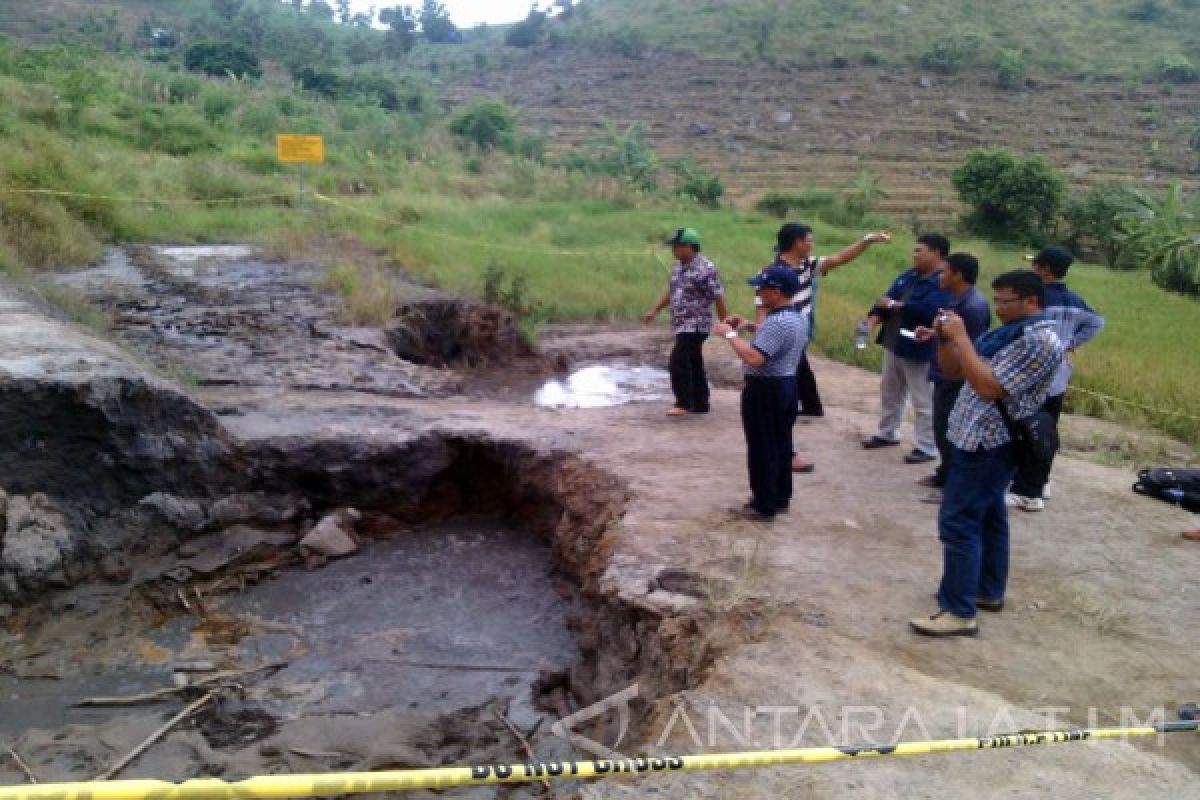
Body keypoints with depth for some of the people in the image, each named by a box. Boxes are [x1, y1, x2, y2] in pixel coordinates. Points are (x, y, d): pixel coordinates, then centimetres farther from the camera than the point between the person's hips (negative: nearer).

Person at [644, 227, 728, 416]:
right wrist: (654, 311, 20)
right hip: (681, 325, 8)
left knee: (677, 363, -11)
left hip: (695, 326, -8)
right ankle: (700, 404, 21)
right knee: (693, 365, 13)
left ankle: (684, 403, -1)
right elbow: (671, 291, 22)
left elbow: (718, 298, -14)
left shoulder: (705, 269, -17)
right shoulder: (678, 266, 10)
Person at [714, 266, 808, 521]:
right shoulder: (799, 317, 7)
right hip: (787, 385, 10)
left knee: (762, 449, -1)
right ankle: (780, 497, 28)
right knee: (781, 444, 17)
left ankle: (764, 506, 5)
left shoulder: (777, 323, -26)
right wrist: (750, 326, 13)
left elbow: (754, 357, -34)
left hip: (765, 390, -10)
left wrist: (730, 334, -22)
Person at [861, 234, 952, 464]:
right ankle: (887, 433, 37)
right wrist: (875, 316, -10)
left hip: (919, 351, -9)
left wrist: (895, 305, -23)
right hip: (894, 345, 9)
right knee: (890, 393, 21)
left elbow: (929, 310, -32)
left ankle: (926, 447, 7)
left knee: (923, 401, -1)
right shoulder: (910, 276, 11)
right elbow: (889, 296, 9)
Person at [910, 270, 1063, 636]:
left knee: (958, 522, -10)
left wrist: (961, 337, -21)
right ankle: (988, 591, 30)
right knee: (988, 516, 18)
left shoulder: (1040, 341, -17)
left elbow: (988, 387, -25)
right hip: (984, 441, 10)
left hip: (988, 445, -10)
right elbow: (953, 371, 14)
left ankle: (959, 612, -6)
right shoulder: (1006, 333, 13)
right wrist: (945, 338, -4)